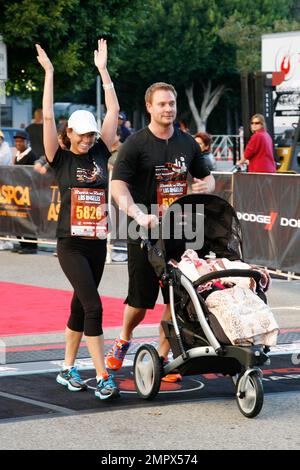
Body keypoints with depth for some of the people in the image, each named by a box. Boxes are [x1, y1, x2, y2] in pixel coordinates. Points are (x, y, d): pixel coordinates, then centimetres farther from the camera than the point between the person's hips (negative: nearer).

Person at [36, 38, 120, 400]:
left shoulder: (100, 154, 7)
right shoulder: (60, 159, -2)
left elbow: (113, 111, 7)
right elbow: (47, 117, -10)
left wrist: (102, 69, 6)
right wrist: (49, 73, -11)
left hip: (97, 242, 5)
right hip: (70, 244, -5)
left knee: (80, 307, 12)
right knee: (93, 305, -13)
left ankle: (67, 370, 23)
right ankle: (102, 378, -13)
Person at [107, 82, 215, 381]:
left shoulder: (187, 143, 10)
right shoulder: (136, 144, -6)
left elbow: (206, 176, 23)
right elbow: (118, 185, -14)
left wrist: (205, 186, -2)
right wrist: (138, 215, -30)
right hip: (144, 233, -4)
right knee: (140, 300, 2)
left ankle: (162, 357, 12)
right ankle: (123, 340, 32)